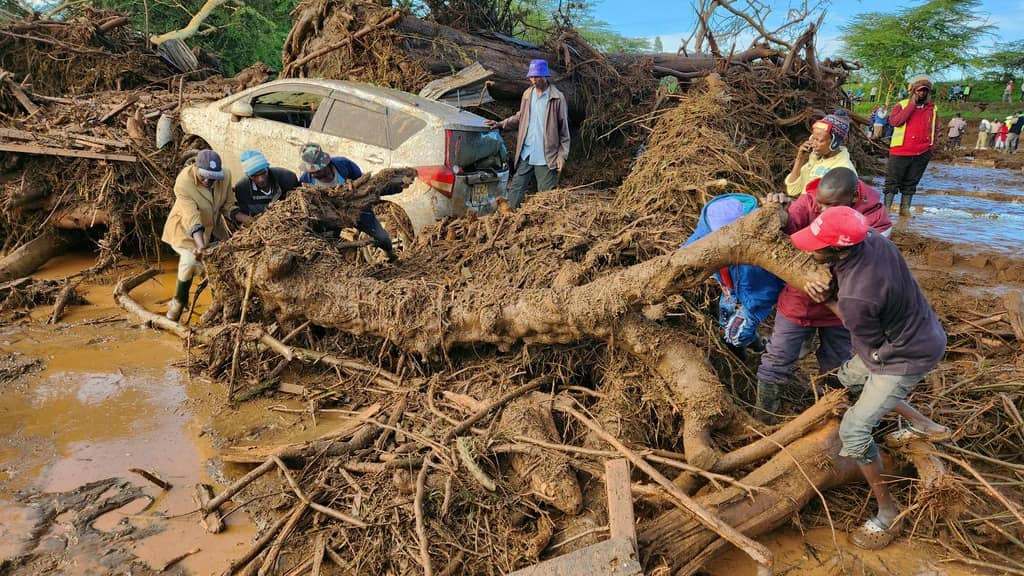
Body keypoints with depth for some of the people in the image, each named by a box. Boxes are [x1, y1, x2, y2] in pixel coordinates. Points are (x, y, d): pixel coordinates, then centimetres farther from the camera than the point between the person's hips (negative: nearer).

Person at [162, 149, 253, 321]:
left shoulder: (225, 175, -17)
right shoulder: (183, 183, -31)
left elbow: (228, 207, -8)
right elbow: (192, 217, -40)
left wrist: (247, 219, -25)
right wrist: (200, 245, -51)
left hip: (212, 227, 6)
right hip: (185, 229, -6)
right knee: (190, 261, -27)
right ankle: (179, 301, -3)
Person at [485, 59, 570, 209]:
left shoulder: (557, 98, -5)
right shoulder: (527, 94, 10)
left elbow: (564, 129, -4)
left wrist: (562, 155, -8)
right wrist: (500, 124, 7)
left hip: (546, 157, -5)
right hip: (525, 154, 5)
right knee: (515, 191, 4)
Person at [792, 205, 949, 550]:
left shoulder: (856, 298, -39)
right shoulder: (870, 237, -18)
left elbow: (871, 345, -17)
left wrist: (829, 302, -13)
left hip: (906, 356, -9)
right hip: (919, 331, 9)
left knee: (854, 431, -6)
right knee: (849, 376, 27)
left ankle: (888, 514, 11)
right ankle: (922, 425, 38)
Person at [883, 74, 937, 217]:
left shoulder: (933, 109, 12)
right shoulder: (902, 105, 2)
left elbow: (934, 130, 19)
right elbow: (894, 121, -17)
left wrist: (932, 148, 10)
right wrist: (912, 105, -14)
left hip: (921, 154, 3)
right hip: (900, 152, -3)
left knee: (910, 183, 10)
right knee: (892, 181, -1)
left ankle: (905, 208, 16)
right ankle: (886, 208, 3)